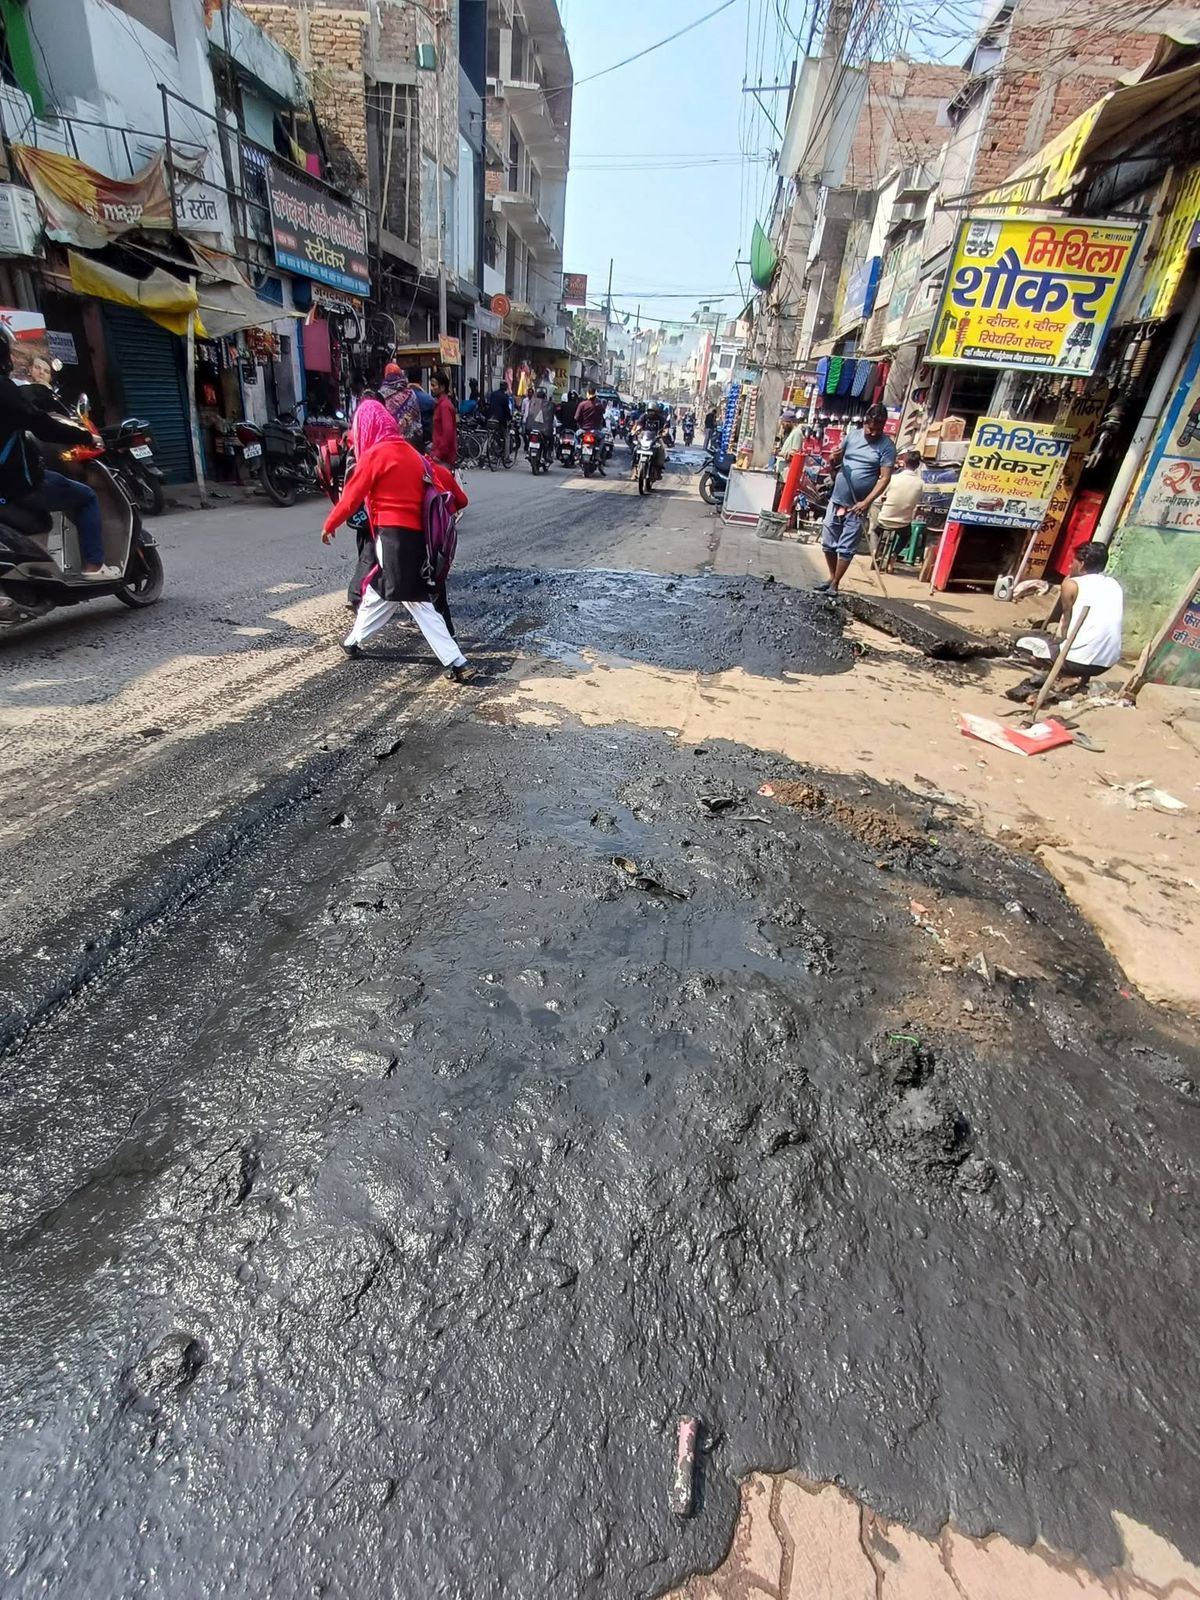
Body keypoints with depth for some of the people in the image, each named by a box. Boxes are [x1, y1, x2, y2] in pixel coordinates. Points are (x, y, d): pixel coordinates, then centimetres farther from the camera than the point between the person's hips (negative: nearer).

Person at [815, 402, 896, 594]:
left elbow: (885, 478, -13)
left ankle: (834, 585, 6)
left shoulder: (887, 446, -8)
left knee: (846, 548, -2)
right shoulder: (852, 435, 4)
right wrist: (833, 462, -9)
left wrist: (866, 502, -24)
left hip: (857, 506, -5)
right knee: (828, 543, 11)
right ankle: (832, 578, 26)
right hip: (836, 500, 5)